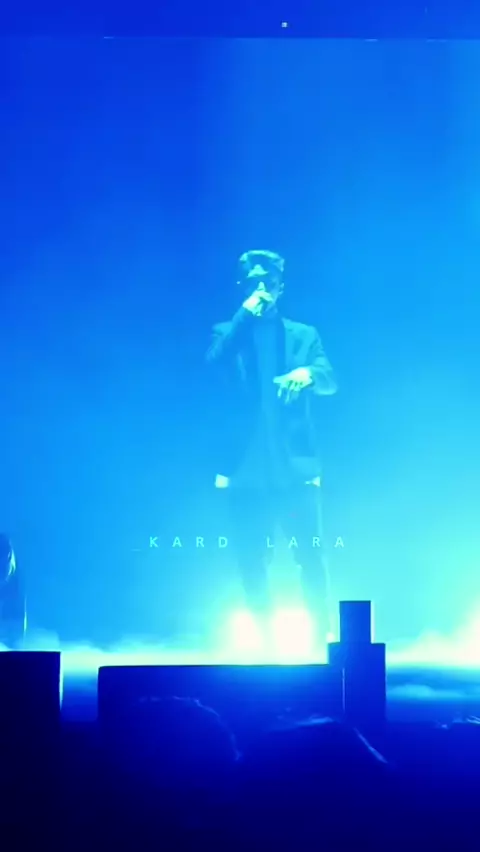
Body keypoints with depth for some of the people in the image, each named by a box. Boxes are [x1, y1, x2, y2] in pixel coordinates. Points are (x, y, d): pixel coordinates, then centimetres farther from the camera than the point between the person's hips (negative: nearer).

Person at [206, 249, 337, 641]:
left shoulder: (304, 335, 11)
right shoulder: (227, 333, 11)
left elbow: (330, 383, -3)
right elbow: (214, 363, -10)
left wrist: (308, 374, -26)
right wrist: (246, 314, -13)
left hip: (295, 468, 0)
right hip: (246, 470, 0)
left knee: (311, 559, -3)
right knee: (252, 566, 3)